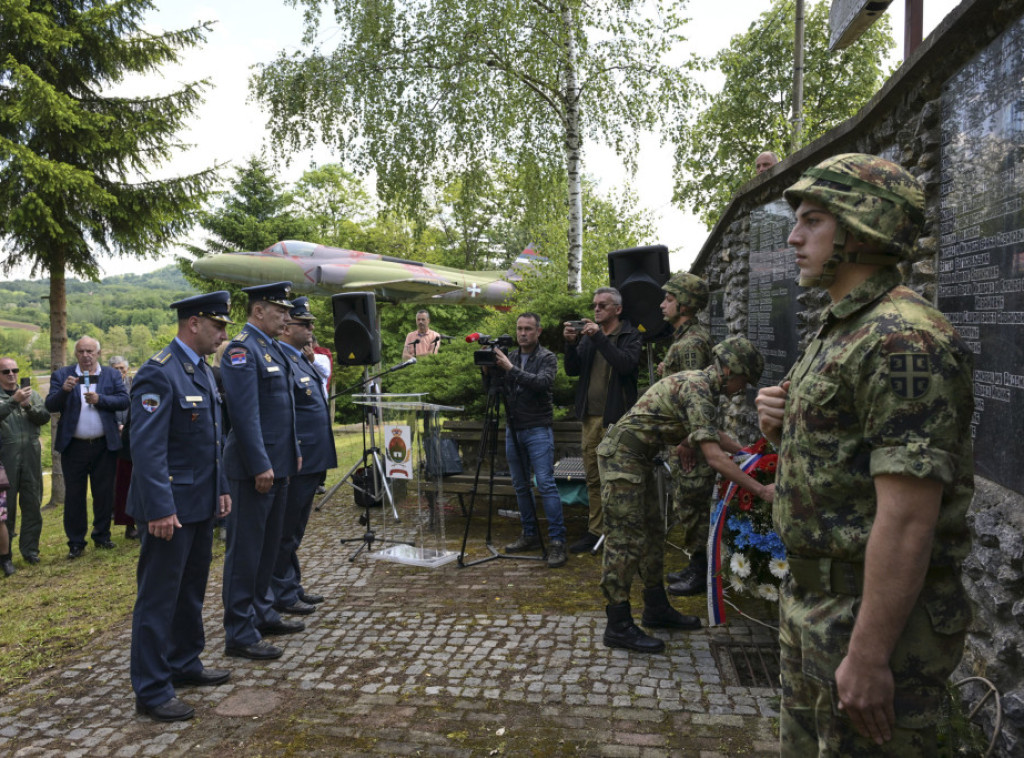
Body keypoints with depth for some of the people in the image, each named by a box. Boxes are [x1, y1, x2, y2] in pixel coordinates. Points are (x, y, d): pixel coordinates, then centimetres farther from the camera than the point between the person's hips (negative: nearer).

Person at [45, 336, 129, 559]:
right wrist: (64, 390, -23)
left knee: (104, 494, 10)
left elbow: (124, 401, -5)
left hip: (104, 446, 1)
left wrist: (99, 399, -20)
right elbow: (50, 406, -5)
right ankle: (76, 542, 14)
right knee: (74, 496, 5)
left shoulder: (112, 375, 5)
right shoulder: (61, 375, 3)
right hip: (74, 447, 0)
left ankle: (102, 536, 24)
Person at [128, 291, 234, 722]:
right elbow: (147, 447, -22)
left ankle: (184, 664, 35)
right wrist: (160, 509, -24)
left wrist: (221, 489, 16)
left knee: (192, 589, 19)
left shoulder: (204, 371, 13)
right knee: (158, 597, 2)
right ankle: (151, 691, 12)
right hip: (171, 507, -9)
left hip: (202, 505, 9)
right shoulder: (159, 373, -17)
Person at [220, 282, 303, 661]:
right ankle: (240, 634, 8)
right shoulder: (242, 349, -15)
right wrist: (261, 466, -22)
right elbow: (245, 413, -21)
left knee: (269, 545, 19)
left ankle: (262, 613, 32)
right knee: (245, 550, -1)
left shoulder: (272, 348, 15)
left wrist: (294, 452, 18)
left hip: (277, 464, 10)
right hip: (255, 468, -10)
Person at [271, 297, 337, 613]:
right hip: (295, 464, -10)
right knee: (285, 531, 3)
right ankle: (282, 595, 14)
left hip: (311, 462, 10)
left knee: (294, 531, 20)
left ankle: (293, 587, 32)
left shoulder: (301, 359, 14)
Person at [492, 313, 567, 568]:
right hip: (513, 430, 6)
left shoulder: (547, 358, -3)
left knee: (546, 484, -12)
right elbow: (499, 390, 9)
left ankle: (557, 541, -10)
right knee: (521, 486, 10)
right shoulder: (509, 357, 13)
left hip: (538, 430, -6)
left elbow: (542, 383, -21)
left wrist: (511, 369, -25)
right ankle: (530, 535, 21)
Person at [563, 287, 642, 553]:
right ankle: (595, 531, 17)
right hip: (591, 417, 6)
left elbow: (626, 365, -18)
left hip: (616, 417, -6)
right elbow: (572, 370, 10)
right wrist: (571, 343, -7)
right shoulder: (589, 335, 16)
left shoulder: (630, 336, 0)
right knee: (593, 479, 9)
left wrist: (599, 338, -21)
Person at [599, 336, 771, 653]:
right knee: (626, 540, -7)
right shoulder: (698, 390, -21)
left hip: (638, 457, 11)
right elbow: (714, 457, -27)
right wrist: (761, 490, -24)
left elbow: (713, 433, 28)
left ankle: (657, 609, 28)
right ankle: (618, 626, 1)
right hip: (622, 456, -11)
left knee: (652, 532, 16)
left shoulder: (700, 384, 11)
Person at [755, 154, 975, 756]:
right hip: (812, 599, 10)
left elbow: (907, 517, -26)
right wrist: (783, 427, 0)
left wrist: (869, 655, -26)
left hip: (877, 611, -10)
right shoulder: (841, 331, 12)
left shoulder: (903, 340, -21)